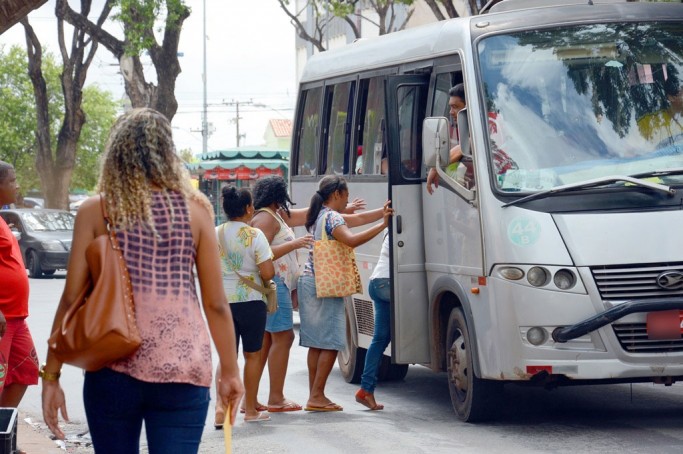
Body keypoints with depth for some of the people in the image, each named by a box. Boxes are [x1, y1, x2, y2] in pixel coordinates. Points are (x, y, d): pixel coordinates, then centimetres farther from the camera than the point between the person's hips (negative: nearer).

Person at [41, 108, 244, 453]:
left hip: (114, 368, 0)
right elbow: (215, 302, 3)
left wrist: (51, 376, 5)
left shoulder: (94, 211, 2)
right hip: (183, 367, 0)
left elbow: (71, 299, -1)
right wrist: (230, 371, 13)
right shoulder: (195, 208, 3)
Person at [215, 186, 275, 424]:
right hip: (251, 301, -3)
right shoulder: (255, 235, -12)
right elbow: (268, 273, -16)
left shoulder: (215, 234, 0)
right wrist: (259, 278, 6)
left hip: (223, 300, 3)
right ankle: (250, 409, 17)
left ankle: (221, 405, -12)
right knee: (252, 355, 11)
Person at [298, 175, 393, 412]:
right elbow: (351, 239, -28)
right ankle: (317, 396, -9)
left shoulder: (318, 216, 20)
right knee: (330, 343, -7)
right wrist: (382, 225, -28)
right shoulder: (332, 217, -11)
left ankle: (314, 396, 10)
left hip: (309, 281, 10)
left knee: (317, 343, 10)